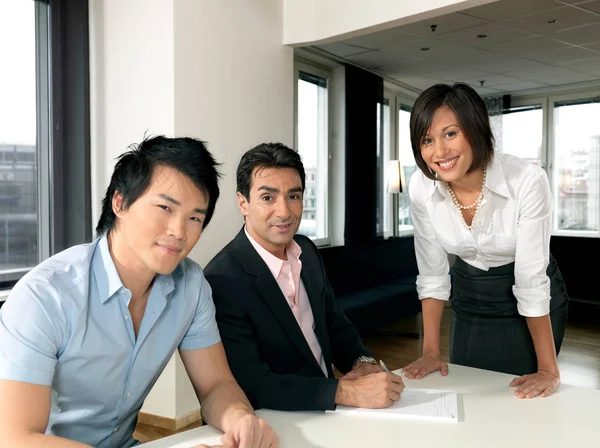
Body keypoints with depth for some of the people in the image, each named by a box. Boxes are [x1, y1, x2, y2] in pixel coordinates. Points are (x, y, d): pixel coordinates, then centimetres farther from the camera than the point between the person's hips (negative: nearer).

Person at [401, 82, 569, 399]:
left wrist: (548, 370, -22)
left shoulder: (527, 180, -30)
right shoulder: (421, 188, -19)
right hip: (469, 300, 3)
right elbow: (432, 273, -10)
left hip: (530, 299, -3)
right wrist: (431, 352, -9)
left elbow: (531, 281, -26)